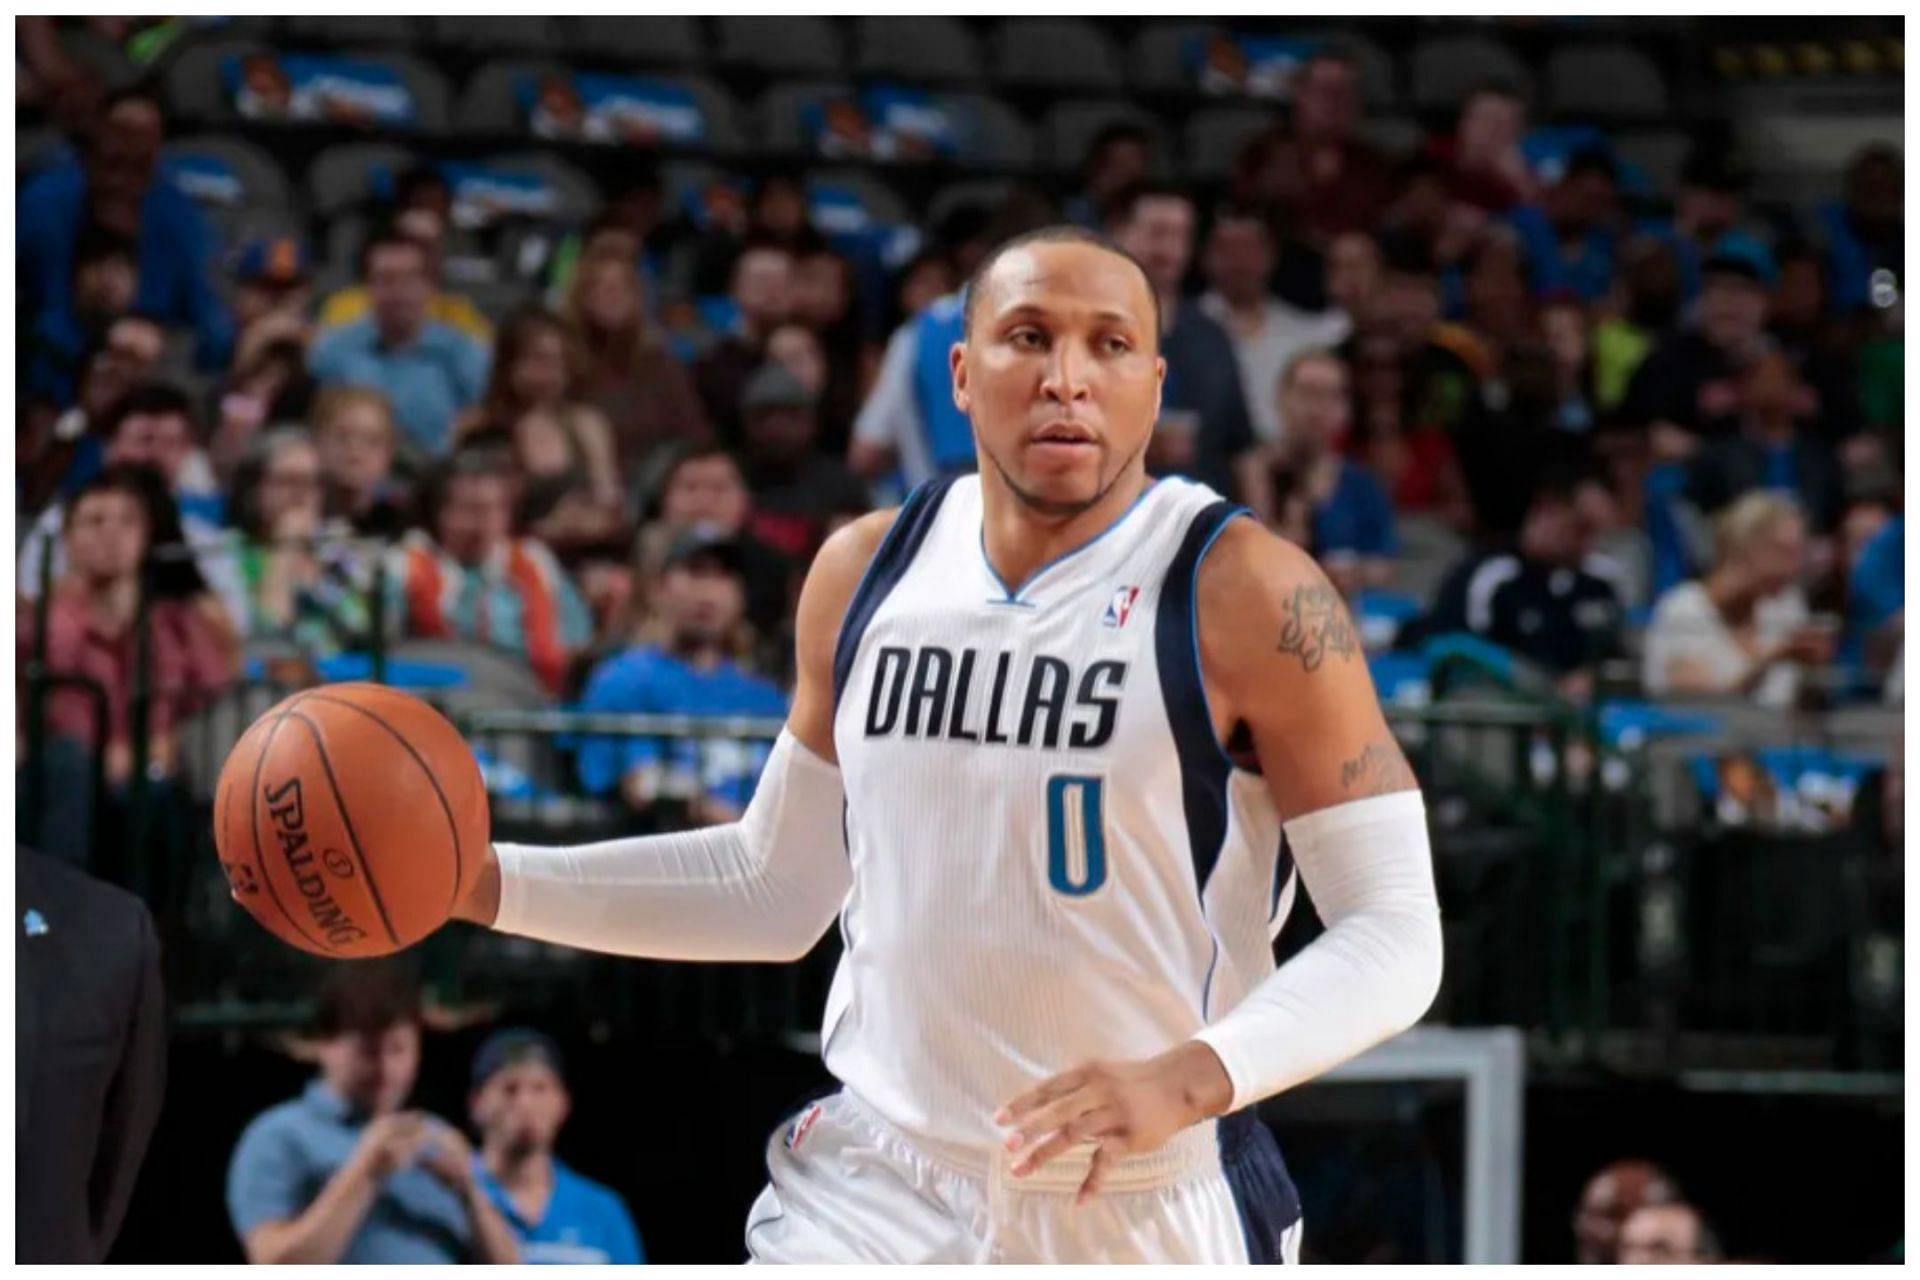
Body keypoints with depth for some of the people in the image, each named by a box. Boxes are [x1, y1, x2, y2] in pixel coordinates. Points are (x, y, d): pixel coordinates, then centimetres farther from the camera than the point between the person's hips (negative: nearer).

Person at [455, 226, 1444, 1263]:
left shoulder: (1246, 596, -12)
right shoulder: (865, 572, 4)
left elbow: (1395, 933, -14)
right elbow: (775, 886, 16)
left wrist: (1189, 1079, -31)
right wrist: (483, 881, 6)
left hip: (1148, 1211, -4)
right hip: (875, 1196, 4)